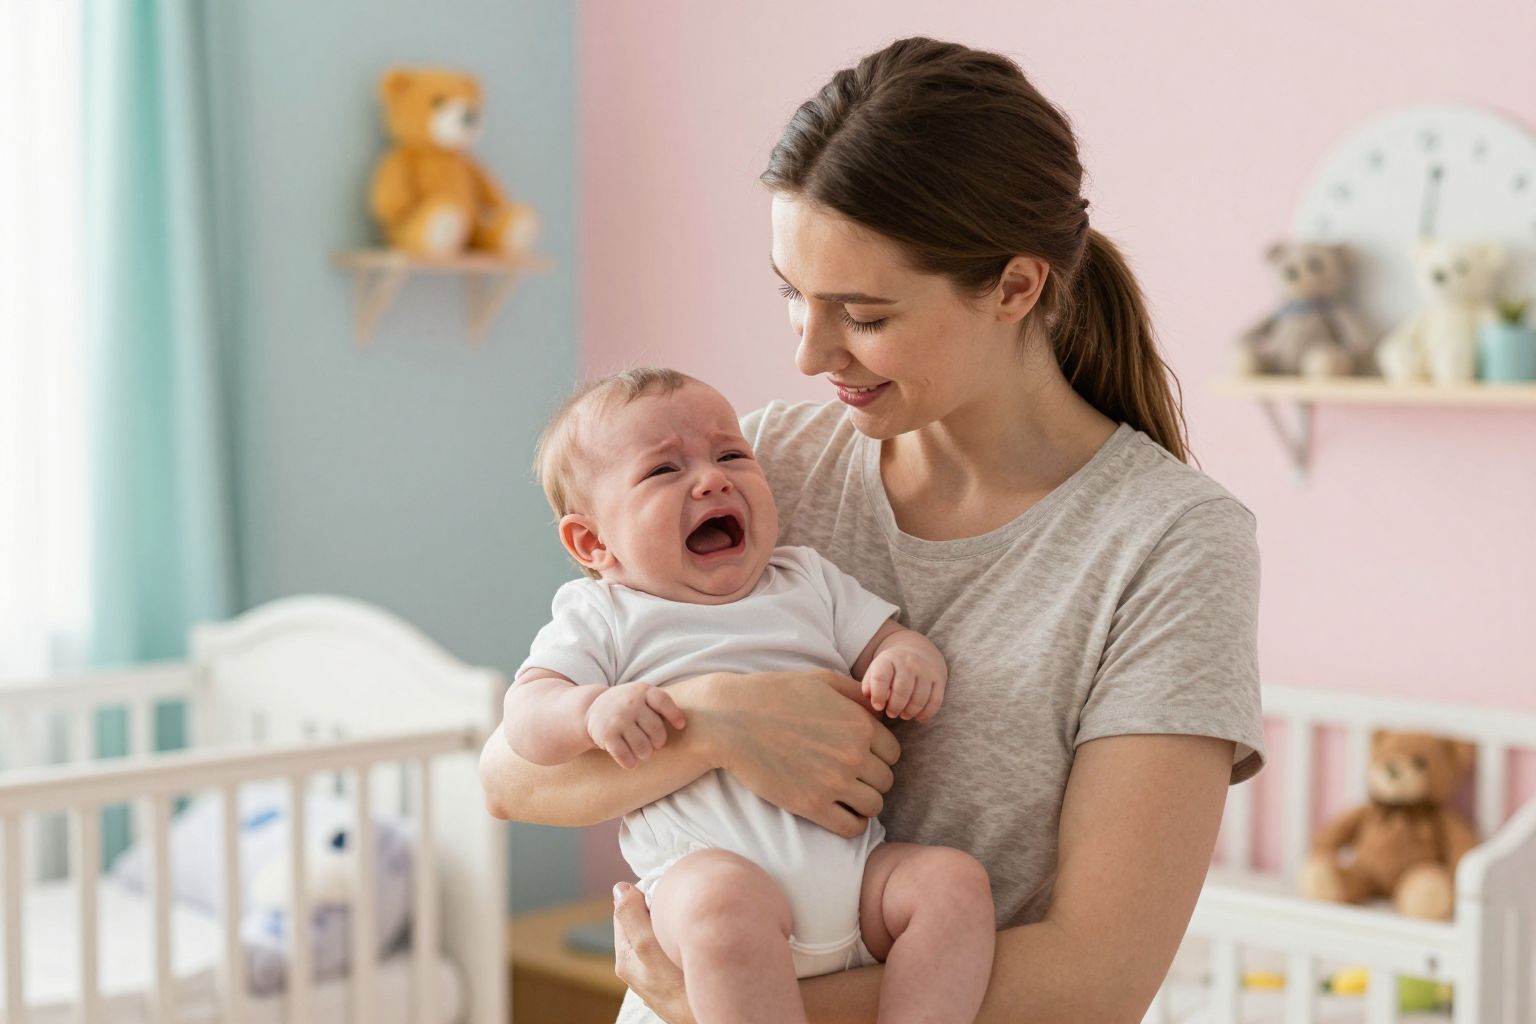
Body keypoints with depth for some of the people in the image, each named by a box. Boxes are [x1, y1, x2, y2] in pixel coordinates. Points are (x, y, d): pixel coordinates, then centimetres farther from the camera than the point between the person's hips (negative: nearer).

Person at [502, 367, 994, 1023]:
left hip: (856, 867, 5)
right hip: (707, 868, -4)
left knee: (955, 880, -21)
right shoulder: (602, 618, 10)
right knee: (723, 898, -37)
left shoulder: (811, 582, 20)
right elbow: (525, 716, 2)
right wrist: (594, 708, -21)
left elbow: (890, 640, 20)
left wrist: (912, 661, -6)